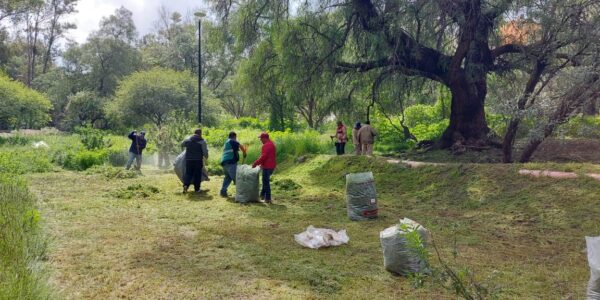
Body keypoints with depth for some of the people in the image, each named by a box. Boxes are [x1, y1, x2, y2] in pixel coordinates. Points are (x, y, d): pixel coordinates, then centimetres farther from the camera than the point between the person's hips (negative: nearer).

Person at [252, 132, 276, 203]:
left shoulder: (266, 145, -18)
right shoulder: (271, 144, 16)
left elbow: (263, 157, -24)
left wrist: (255, 163, -16)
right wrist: (261, 163, 23)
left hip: (267, 167, -10)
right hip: (271, 166, 10)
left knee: (266, 182, -3)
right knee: (265, 181, 20)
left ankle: (268, 198, 1)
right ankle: (262, 195, 28)